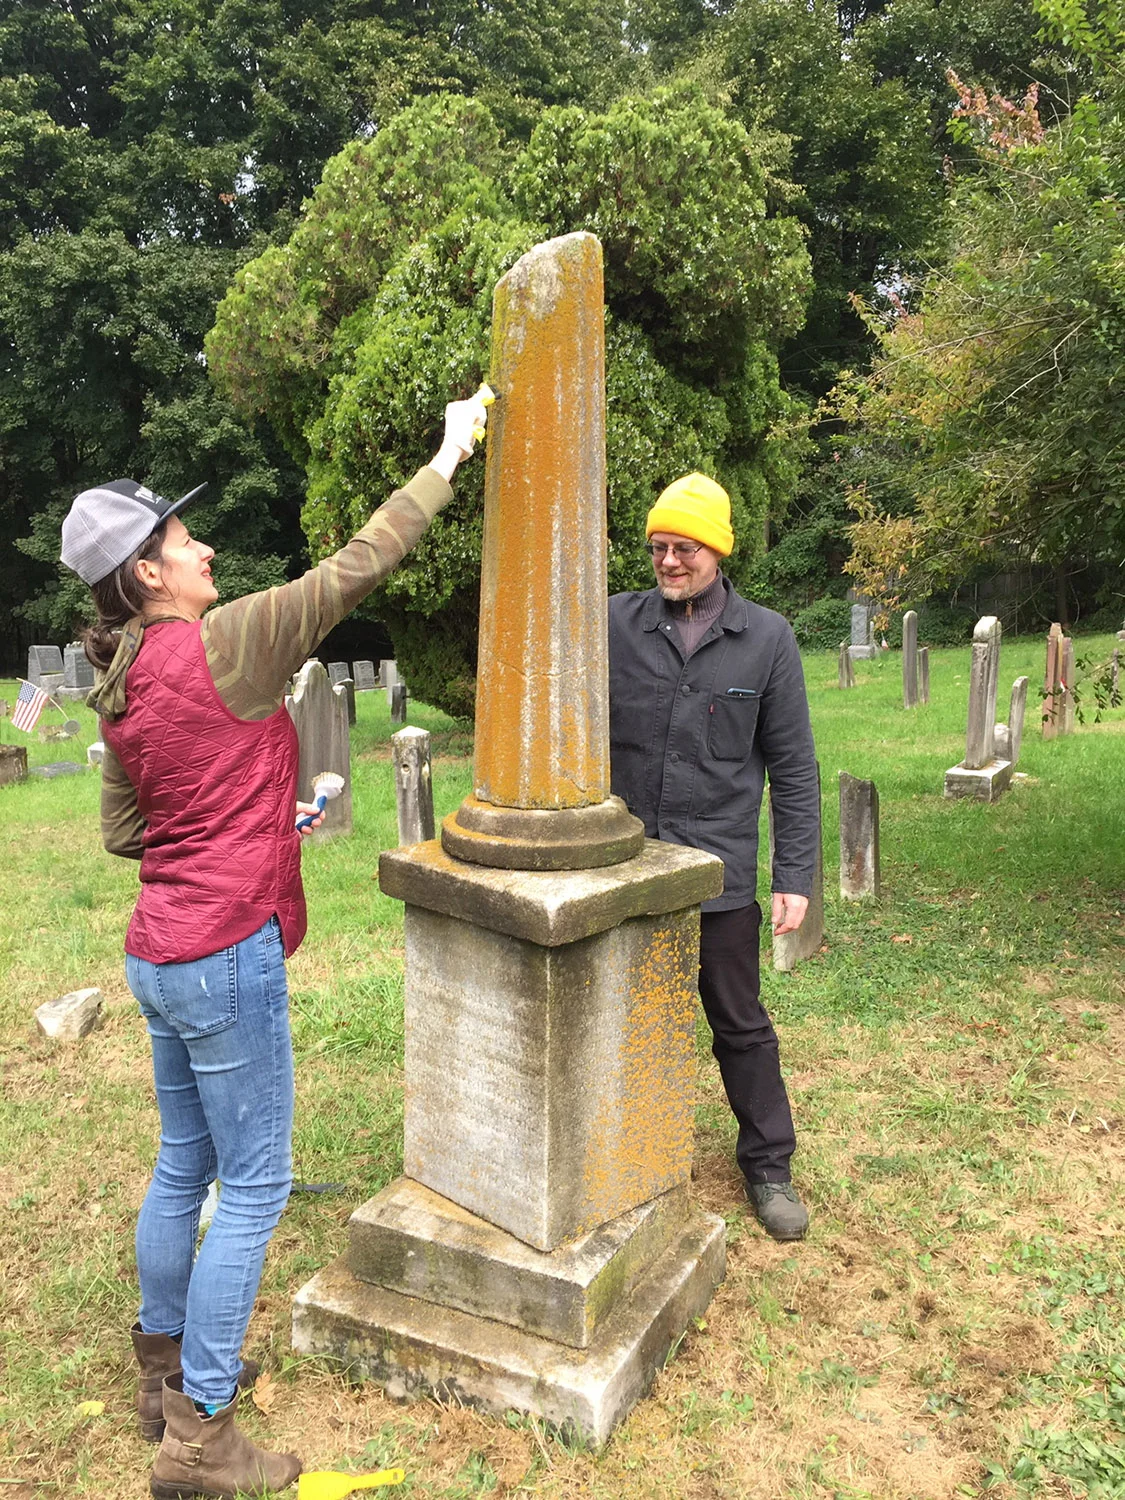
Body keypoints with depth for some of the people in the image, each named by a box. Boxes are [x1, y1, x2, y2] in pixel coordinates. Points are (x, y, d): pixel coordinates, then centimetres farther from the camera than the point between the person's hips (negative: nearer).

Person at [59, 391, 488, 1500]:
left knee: (184, 1168, 22)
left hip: (161, 953, 9)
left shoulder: (124, 685, 8)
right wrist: (447, 457, -3)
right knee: (253, 1188, 4)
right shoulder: (220, 645, -16)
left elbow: (123, 832, 15)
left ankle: (165, 1373, 39)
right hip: (226, 957, -9)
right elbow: (355, 567, -12)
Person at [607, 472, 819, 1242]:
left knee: (741, 1027, 13)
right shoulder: (614, 623, -2)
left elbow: (792, 767, 0)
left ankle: (769, 1168, 33)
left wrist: (796, 875, -3)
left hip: (720, 874, -1)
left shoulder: (766, 637, -2)